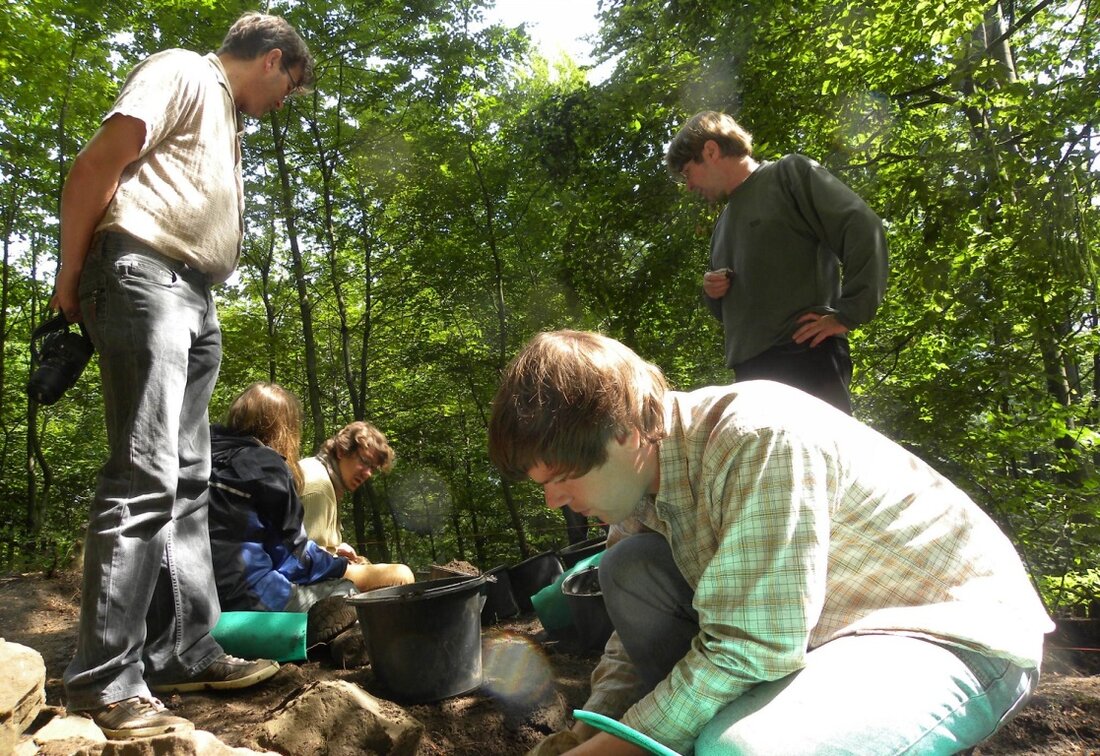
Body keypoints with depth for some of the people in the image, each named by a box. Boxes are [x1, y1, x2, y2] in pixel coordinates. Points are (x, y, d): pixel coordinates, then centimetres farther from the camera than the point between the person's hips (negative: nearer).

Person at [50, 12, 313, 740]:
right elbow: (95, 167, -9)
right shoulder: (183, 72, 2)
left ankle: (184, 652, 13)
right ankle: (106, 681, -9)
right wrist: (71, 278, -8)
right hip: (145, 276, -9)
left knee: (186, 480, 6)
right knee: (144, 475, -15)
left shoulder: (226, 117, 28)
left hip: (194, 297, 9)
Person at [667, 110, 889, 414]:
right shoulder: (723, 225, 26)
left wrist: (847, 314, -14)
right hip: (750, 371, 7)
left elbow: (864, 230, -6)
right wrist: (712, 293, 10)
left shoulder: (789, 173, 5)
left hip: (805, 357, -7)